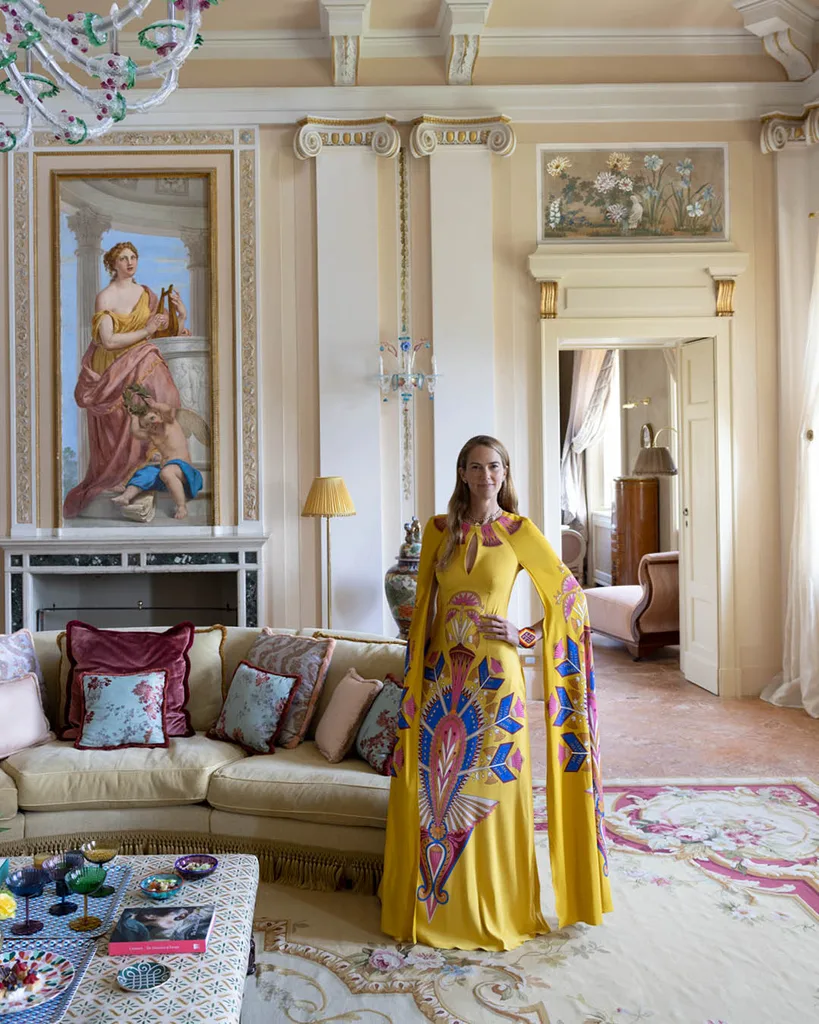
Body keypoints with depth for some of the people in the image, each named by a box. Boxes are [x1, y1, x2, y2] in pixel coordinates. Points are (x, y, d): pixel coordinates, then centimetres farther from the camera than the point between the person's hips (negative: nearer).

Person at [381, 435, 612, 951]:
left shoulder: (520, 531, -3)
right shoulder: (439, 529, 5)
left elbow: (570, 597, 1)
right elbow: (423, 604, 10)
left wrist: (525, 636, -8)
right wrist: (415, 673, 6)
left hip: (494, 677, -3)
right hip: (442, 679, 3)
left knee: (491, 791, 5)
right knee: (434, 791, 9)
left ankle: (495, 911, 24)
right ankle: (436, 908, 26)